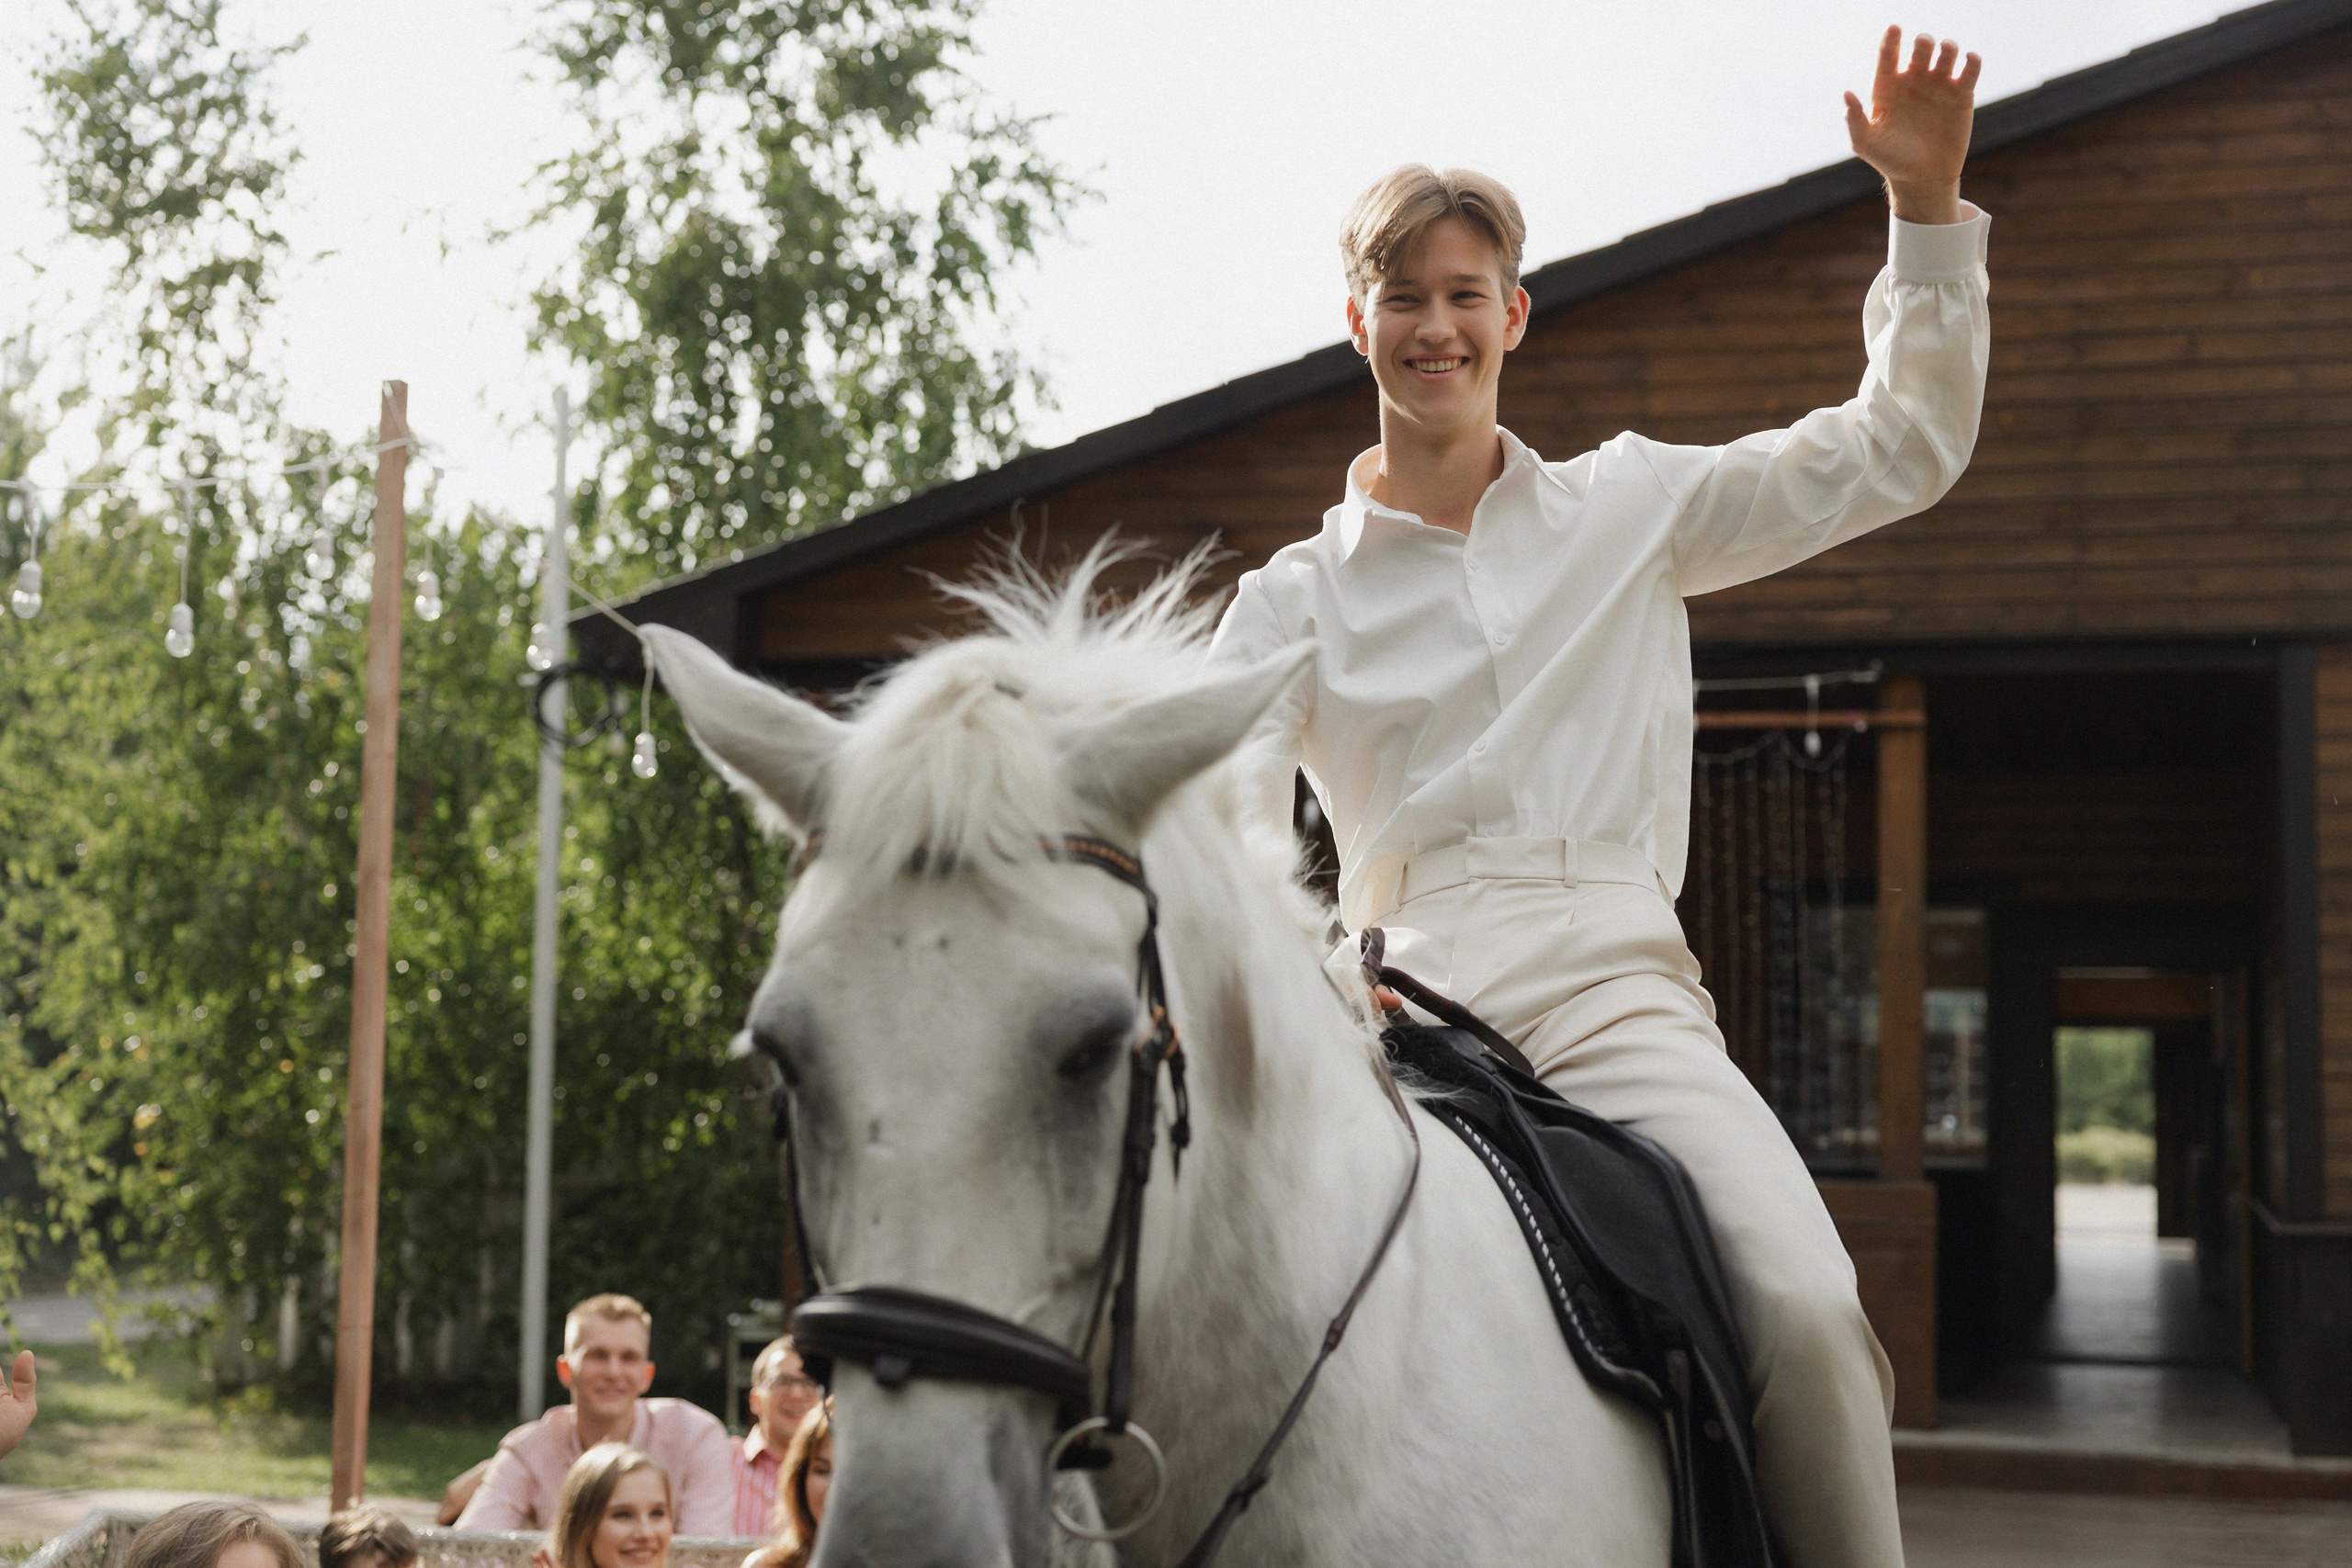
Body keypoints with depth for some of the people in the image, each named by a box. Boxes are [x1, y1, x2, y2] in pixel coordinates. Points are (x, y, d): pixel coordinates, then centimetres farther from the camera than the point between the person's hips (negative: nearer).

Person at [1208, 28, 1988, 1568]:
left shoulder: (1632, 509, 18)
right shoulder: (1298, 601, 14)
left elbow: (1903, 450, 19)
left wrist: (1926, 202, 9)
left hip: (1618, 991, 0)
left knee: (1807, 1311, -25)